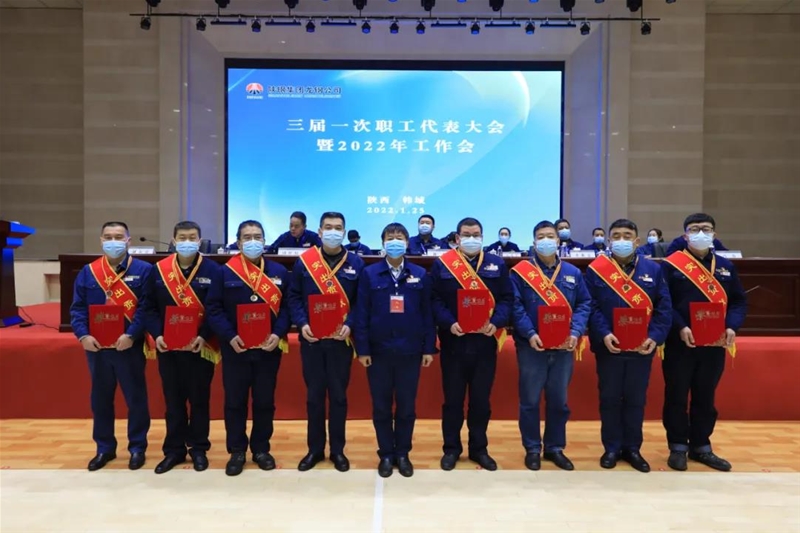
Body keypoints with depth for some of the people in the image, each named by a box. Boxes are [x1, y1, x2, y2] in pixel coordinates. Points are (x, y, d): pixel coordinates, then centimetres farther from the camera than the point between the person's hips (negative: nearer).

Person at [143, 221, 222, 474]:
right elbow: (150, 307, 4)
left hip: (201, 346, -2)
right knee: (173, 400, 11)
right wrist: (157, 334, -9)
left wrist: (204, 335, -16)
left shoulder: (212, 270, -4)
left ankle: (198, 448, 22)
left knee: (199, 399, 8)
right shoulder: (158, 270, 4)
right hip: (168, 347, 2)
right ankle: (174, 449, 24)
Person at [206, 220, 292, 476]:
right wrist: (229, 336, -16)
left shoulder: (279, 272, 4)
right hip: (235, 349, -1)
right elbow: (214, 309, -4)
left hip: (268, 349, 1)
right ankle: (237, 451, 22)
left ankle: (261, 449, 25)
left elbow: (287, 306, 1)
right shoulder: (224, 272, 0)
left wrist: (278, 334, -13)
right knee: (235, 402, 7)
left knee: (265, 401, 10)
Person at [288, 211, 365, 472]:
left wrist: (350, 325, -14)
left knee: (338, 395, 9)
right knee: (314, 395, 10)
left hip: (341, 339, 0)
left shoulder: (356, 263, 1)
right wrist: (302, 324, -12)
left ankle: (338, 450, 22)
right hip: (311, 339, 1)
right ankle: (315, 449, 23)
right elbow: (294, 297, 3)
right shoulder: (303, 262, 1)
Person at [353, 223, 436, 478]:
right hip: (378, 351, 0)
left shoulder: (420, 275, 4)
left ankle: (403, 453, 25)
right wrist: (362, 349, -6)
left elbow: (427, 313, 4)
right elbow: (361, 314, -2)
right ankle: (386, 454, 24)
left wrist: (429, 348, 1)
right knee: (381, 406, 9)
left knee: (407, 406, 9)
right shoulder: (369, 274, 0)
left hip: (410, 351, 1)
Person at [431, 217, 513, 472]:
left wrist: (496, 322, -13)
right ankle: (451, 448, 23)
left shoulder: (497, 264, 7)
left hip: (485, 342, 2)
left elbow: (506, 298, 3)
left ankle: (479, 449, 26)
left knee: (481, 398, 11)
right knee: (453, 398, 8)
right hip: (454, 342, -1)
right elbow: (435, 300, -4)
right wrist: (449, 323, -19)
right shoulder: (442, 264, 0)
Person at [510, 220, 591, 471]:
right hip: (532, 346, -3)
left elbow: (584, 304, 7)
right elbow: (515, 306, -8)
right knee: (530, 400, 4)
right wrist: (529, 333, -19)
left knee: (559, 400, 12)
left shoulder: (573, 273, 9)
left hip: (564, 347, 3)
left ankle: (555, 448, 27)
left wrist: (575, 331, -8)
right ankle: (532, 449, 19)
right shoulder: (520, 272, -3)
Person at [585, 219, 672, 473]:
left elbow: (664, 307, 1)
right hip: (609, 347, -1)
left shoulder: (653, 269, 4)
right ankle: (612, 448, 21)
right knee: (610, 399, 8)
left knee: (636, 400, 11)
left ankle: (632, 448, 24)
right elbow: (591, 307, -7)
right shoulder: (596, 270, -2)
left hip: (642, 348, 2)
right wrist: (604, 334, -19)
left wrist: (655, 337, -12)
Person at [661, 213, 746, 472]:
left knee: (705, 397, 13)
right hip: (679, 344, -4)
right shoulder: (671, 265, -4)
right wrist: (680, 328, -21)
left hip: (714, 344, 4)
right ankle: (678, 448, 15)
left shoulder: (725, 266, 11)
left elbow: (739, 301, 10)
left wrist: (732, 327, -7)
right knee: (677, 397, 3)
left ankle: (701, 447, 25)